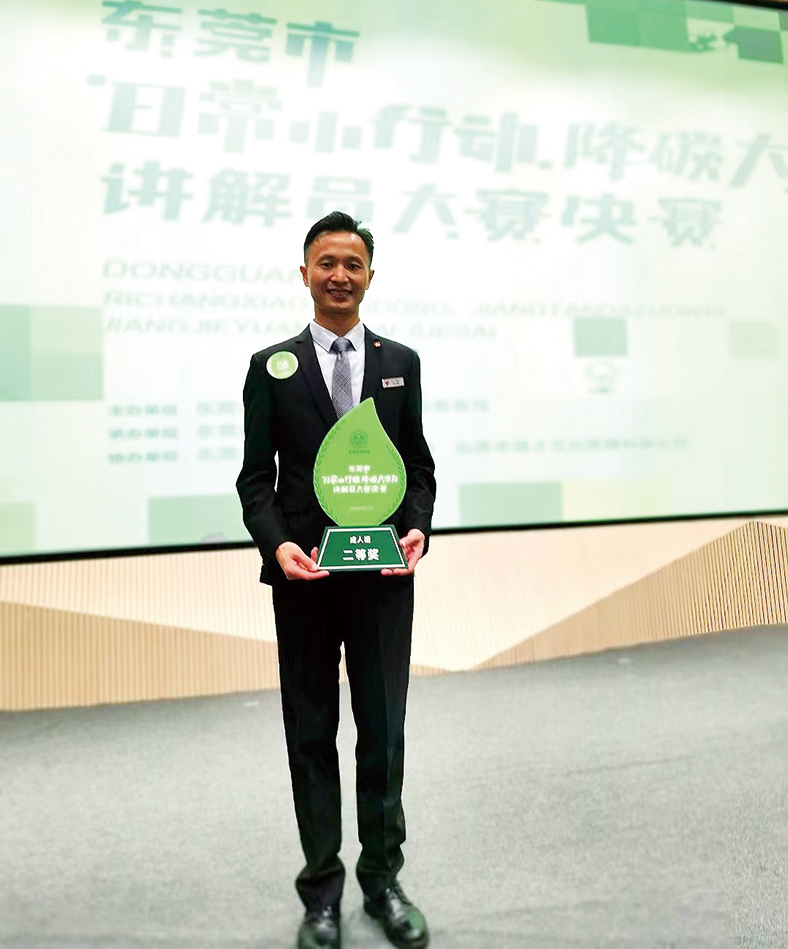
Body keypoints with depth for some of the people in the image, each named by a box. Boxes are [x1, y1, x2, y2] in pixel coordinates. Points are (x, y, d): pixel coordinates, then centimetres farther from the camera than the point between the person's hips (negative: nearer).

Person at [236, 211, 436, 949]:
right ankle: (321, 887, 24)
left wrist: (417, 529, -9)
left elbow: (418, 466, 9)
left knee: (383, 729, 8)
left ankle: (383, 878, 26)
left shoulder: (401, 362, 9)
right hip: (303, 576, 0)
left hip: (383, 575, 1)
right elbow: (256, 477, 1)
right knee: (311, 733, 10)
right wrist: (277, 542, -16)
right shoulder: (271, 367, 4)